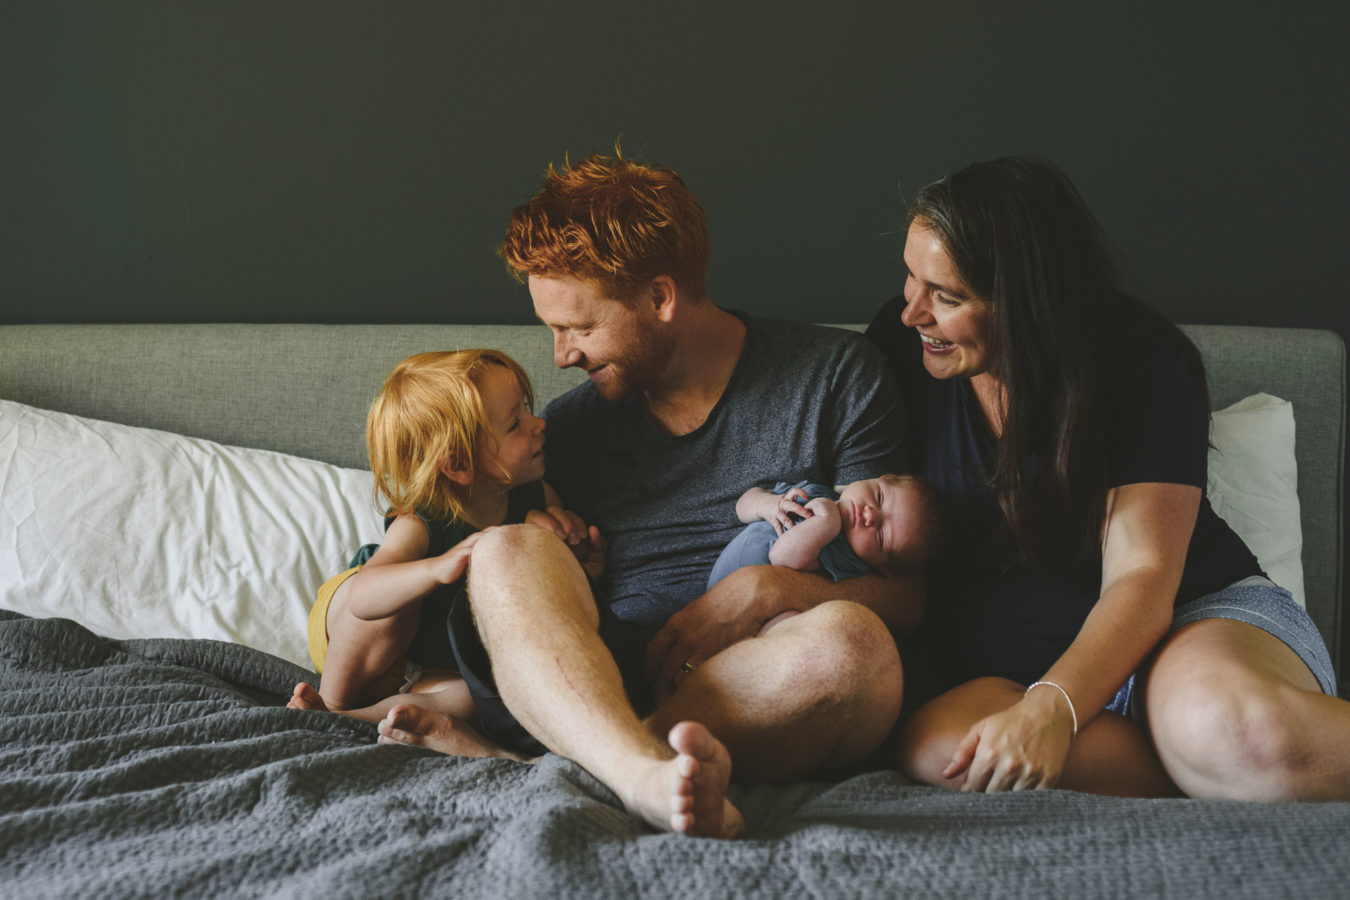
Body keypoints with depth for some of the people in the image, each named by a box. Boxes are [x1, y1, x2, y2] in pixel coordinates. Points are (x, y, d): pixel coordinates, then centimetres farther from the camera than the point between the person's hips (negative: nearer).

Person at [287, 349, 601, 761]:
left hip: (444, 669, 4)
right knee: (401, 600, -35)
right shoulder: (418, 526, -31)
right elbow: (362, 597, -48)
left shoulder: (537, 499, -14)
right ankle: (334, 698, -15)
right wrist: (440, 568, -63)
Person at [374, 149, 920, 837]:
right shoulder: (570, 424, 18)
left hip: (764, 703, -2)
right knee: (509, 551, -24)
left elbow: (904, 591, 2)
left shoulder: (837, 375, 6)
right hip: (602, 682, 2)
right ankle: (645, 778, -50)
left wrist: (770, 589, -16)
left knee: (849, 639, -35)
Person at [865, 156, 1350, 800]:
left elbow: (1140, 580, -18)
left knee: (1230, 719, -42)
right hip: (1010, 668, 5)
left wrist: (1051, 708, -36)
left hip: (1202, 611, -4)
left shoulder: (1145, 363, -11)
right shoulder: (902, 344, 0)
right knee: (934, 746, -33)